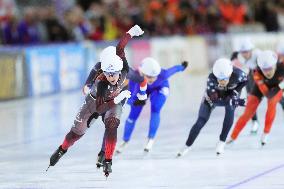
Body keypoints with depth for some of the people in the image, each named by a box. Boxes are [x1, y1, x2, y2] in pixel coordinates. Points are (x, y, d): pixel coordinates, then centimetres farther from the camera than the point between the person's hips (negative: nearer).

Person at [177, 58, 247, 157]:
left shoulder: (237, 74, -37)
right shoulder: (211, 78, -40)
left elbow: (245, 80, -11)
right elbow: (214, 99, -36)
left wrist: (236, 91, -25)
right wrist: (236, 101, -44)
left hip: (230, 93, 1)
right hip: (213, 95, -1)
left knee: (230, 112, -29)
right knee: (201, 121, -7)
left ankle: (221, 142, -13)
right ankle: (187, 146, 11)